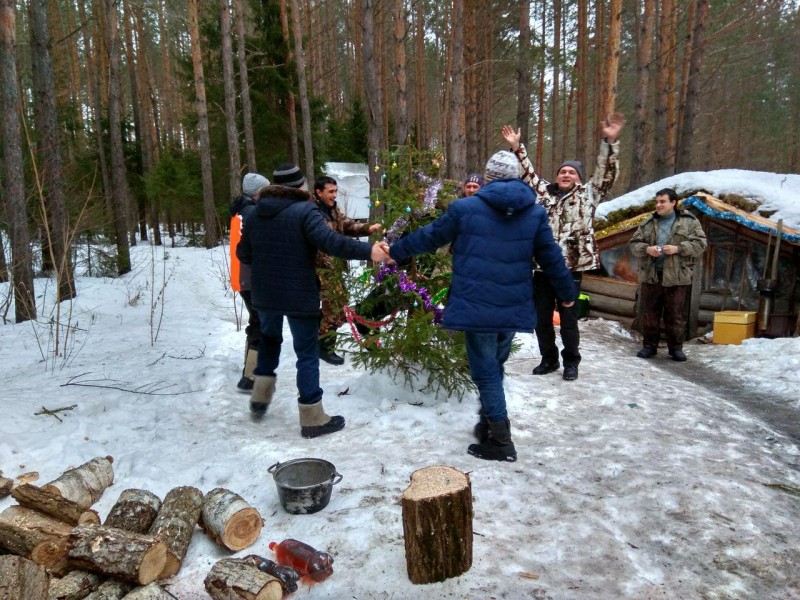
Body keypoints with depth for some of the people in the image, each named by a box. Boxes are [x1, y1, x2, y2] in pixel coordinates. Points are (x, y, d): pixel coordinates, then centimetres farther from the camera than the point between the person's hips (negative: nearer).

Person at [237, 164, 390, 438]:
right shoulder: (304, 211, -14)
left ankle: (260, 397, 33)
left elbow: (243, 254, 13)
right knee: (307, 352, 3)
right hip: (299, 295, -6)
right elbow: (330, 241, -28)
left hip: (264, 293, 6)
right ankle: (312, 417, 9)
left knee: (269, 338, 29)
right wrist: (367, 250, -29)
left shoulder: (254, 214, 7)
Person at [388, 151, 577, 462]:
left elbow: (429, 236, 5)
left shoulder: (464, 208, -6)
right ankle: (490, 423, 33)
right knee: (495, 366, 22)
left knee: (486, 371, 5)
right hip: (514, 309, 5)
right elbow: (551, 258, 9)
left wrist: (395, 251, 21)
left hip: (476, 307, -4)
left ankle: (501, 442, 10)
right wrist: (567, 292, 24)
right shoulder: (536, 212, 4)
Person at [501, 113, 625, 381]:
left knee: (568, 319, 5)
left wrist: (610, 142, -14)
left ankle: (571, 361, 22)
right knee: (541, 317, 11)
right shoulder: (544, 192, 14)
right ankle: (548, 358, 28)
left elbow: (605, 173, -3)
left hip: (571, 266, -3)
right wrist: (517, 148, 14)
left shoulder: (587, 194, 6)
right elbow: (529, 174, 21)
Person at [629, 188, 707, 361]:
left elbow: (700, 243, -3)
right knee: (650, 313, 7)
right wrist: (646, 249, -13)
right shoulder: (648, 223, 9)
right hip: (650, 275, 2)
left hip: (677, 276, -2)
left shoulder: (689, 221, 3)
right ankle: (649, 345, 18)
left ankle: (676, 347, 16)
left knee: (675, 314, 5)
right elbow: (634, 244, 8)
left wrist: (678, 248, -17)